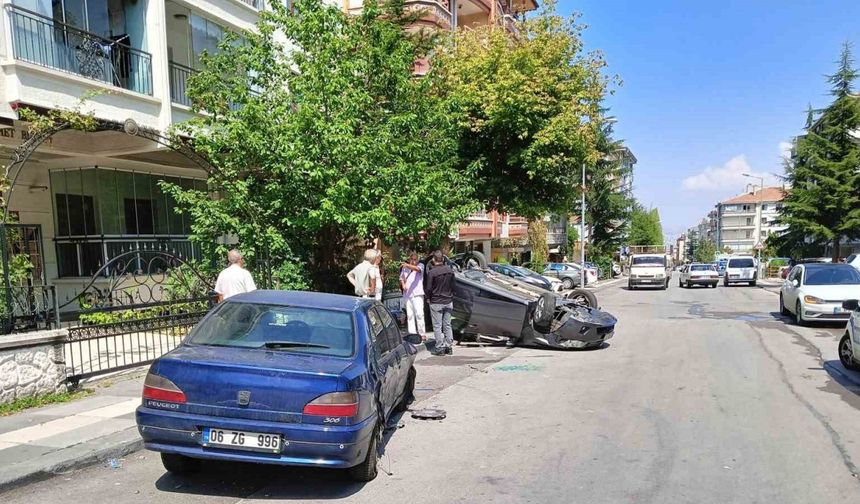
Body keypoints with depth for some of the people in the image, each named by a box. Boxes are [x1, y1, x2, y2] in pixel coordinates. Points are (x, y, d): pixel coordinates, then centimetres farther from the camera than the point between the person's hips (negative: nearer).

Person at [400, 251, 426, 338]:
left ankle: (422, 334, -8)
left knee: (419, 314, -11)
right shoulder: (405, 268, 13)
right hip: (407, 294, 4)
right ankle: (412, 333, 8)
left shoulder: (420, 265, 1)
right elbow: (401, 278, 23)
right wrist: (403, 284, 1)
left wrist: (408, 265, -40)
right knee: (409, 315, 4)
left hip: (417, 293, -4)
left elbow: (417, 269, -22)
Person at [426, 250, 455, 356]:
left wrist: (428, 298, 6)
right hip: (448, 301, 5)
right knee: (447, 325, 12)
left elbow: (429, 288, -11)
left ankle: (440, 348, 2)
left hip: (436, 303, -5)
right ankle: (449, 347, 14)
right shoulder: (450, 270, 2)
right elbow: (453, 286, 9)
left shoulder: (432, 272, -15)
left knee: (437, 326, 2)